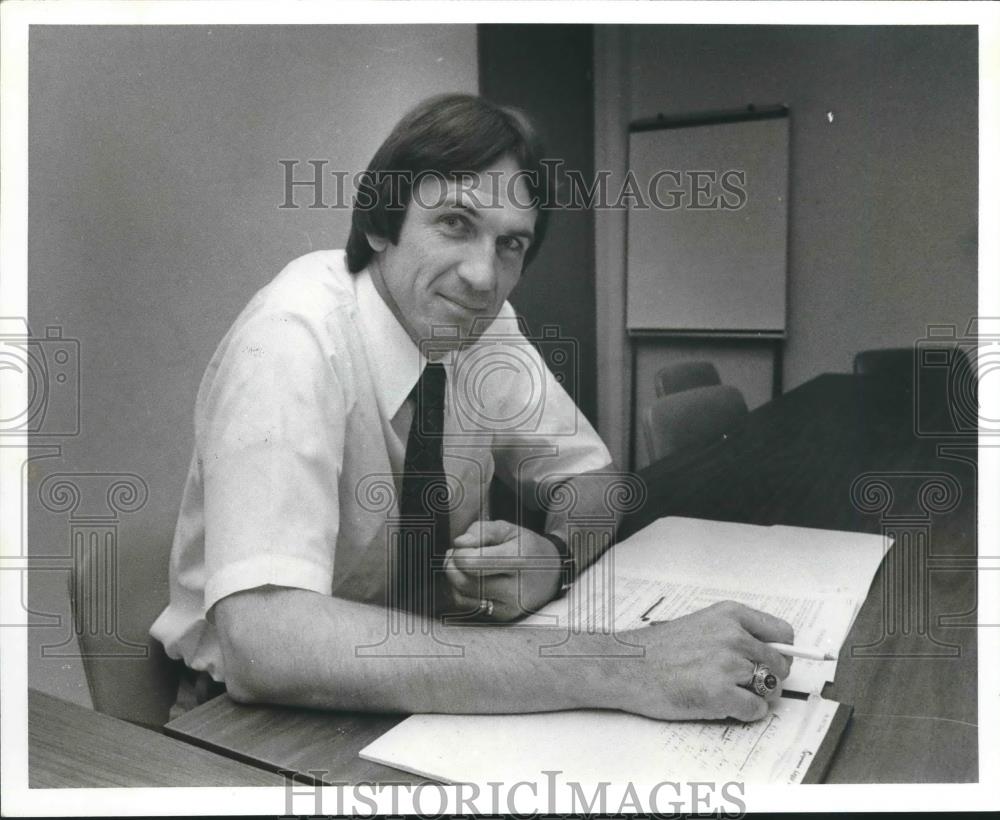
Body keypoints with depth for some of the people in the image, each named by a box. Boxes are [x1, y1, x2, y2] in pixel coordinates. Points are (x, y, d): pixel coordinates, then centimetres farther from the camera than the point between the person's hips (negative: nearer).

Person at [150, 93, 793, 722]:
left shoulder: (483, 323, -8)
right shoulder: (292, 341, -26)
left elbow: (592, 477, 1)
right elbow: (261, 639, -37)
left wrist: (553, 555, -23)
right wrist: (609, 671, -38)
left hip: (419, 668, 7)